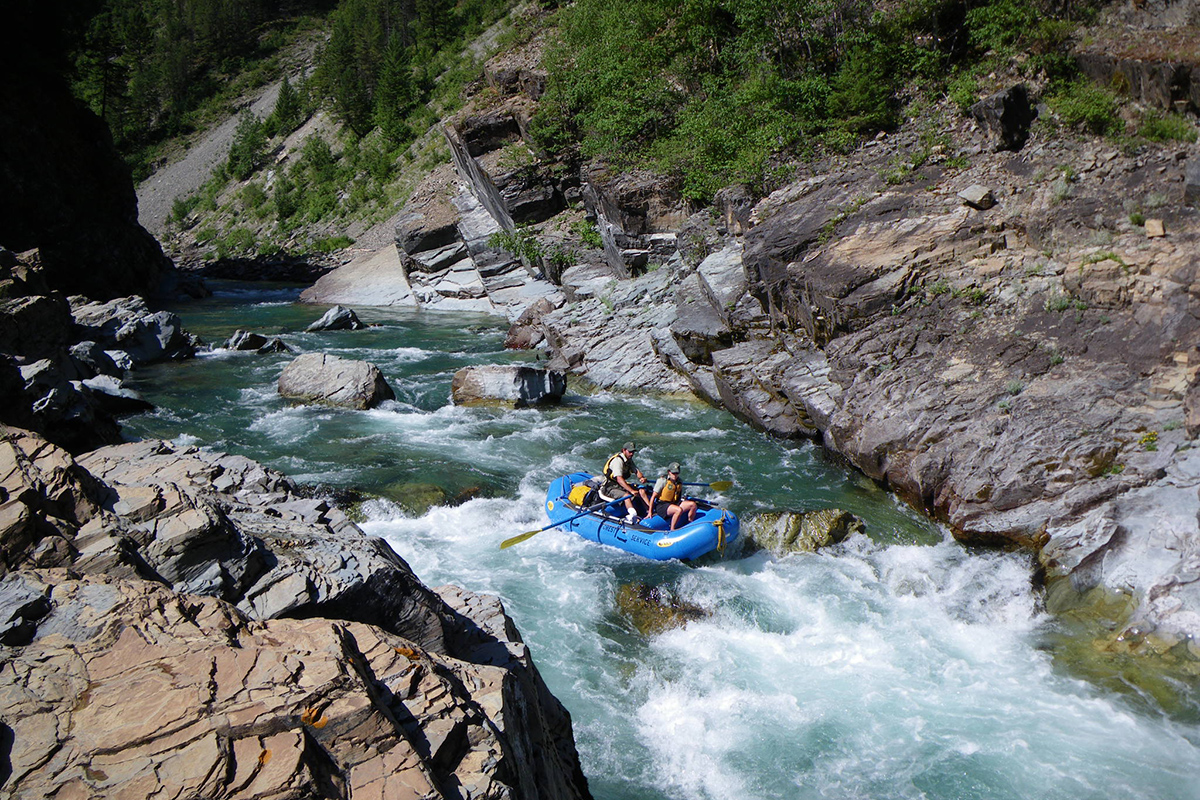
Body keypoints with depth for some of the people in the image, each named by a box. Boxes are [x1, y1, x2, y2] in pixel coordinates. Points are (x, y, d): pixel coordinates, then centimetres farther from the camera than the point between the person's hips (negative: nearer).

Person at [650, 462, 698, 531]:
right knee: (679, 510, -35)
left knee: (693, 504, -13)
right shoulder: (662, 480, -8)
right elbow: (653, 497, -7)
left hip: (674, 503, 7)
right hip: (661, 506, -7)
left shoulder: (679, 482, 11)